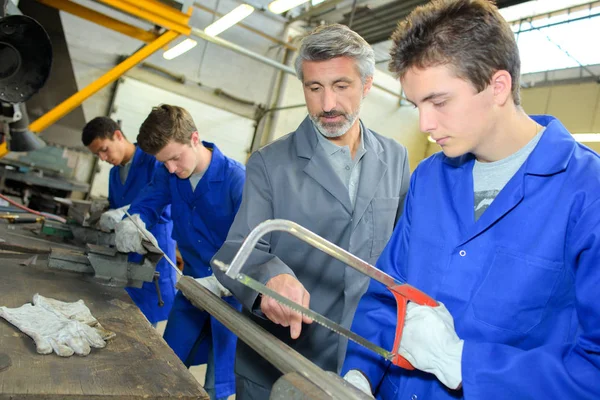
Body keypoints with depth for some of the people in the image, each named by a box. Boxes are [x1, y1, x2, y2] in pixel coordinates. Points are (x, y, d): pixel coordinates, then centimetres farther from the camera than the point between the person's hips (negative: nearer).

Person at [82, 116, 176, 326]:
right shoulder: (114, 173, 18)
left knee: (145, 320, 0)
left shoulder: (153, 161, -9)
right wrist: (104, 217, -1)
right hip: (124, 250, 8)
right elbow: (115, 210, 20)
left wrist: (124, 213, -30)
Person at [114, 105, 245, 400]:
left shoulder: (238, 180, -25)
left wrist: (220, 284, -40)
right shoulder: (169, 174, -3)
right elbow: (145, 205, 2)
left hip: (232, 292, -6)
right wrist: (131, 224, -22)